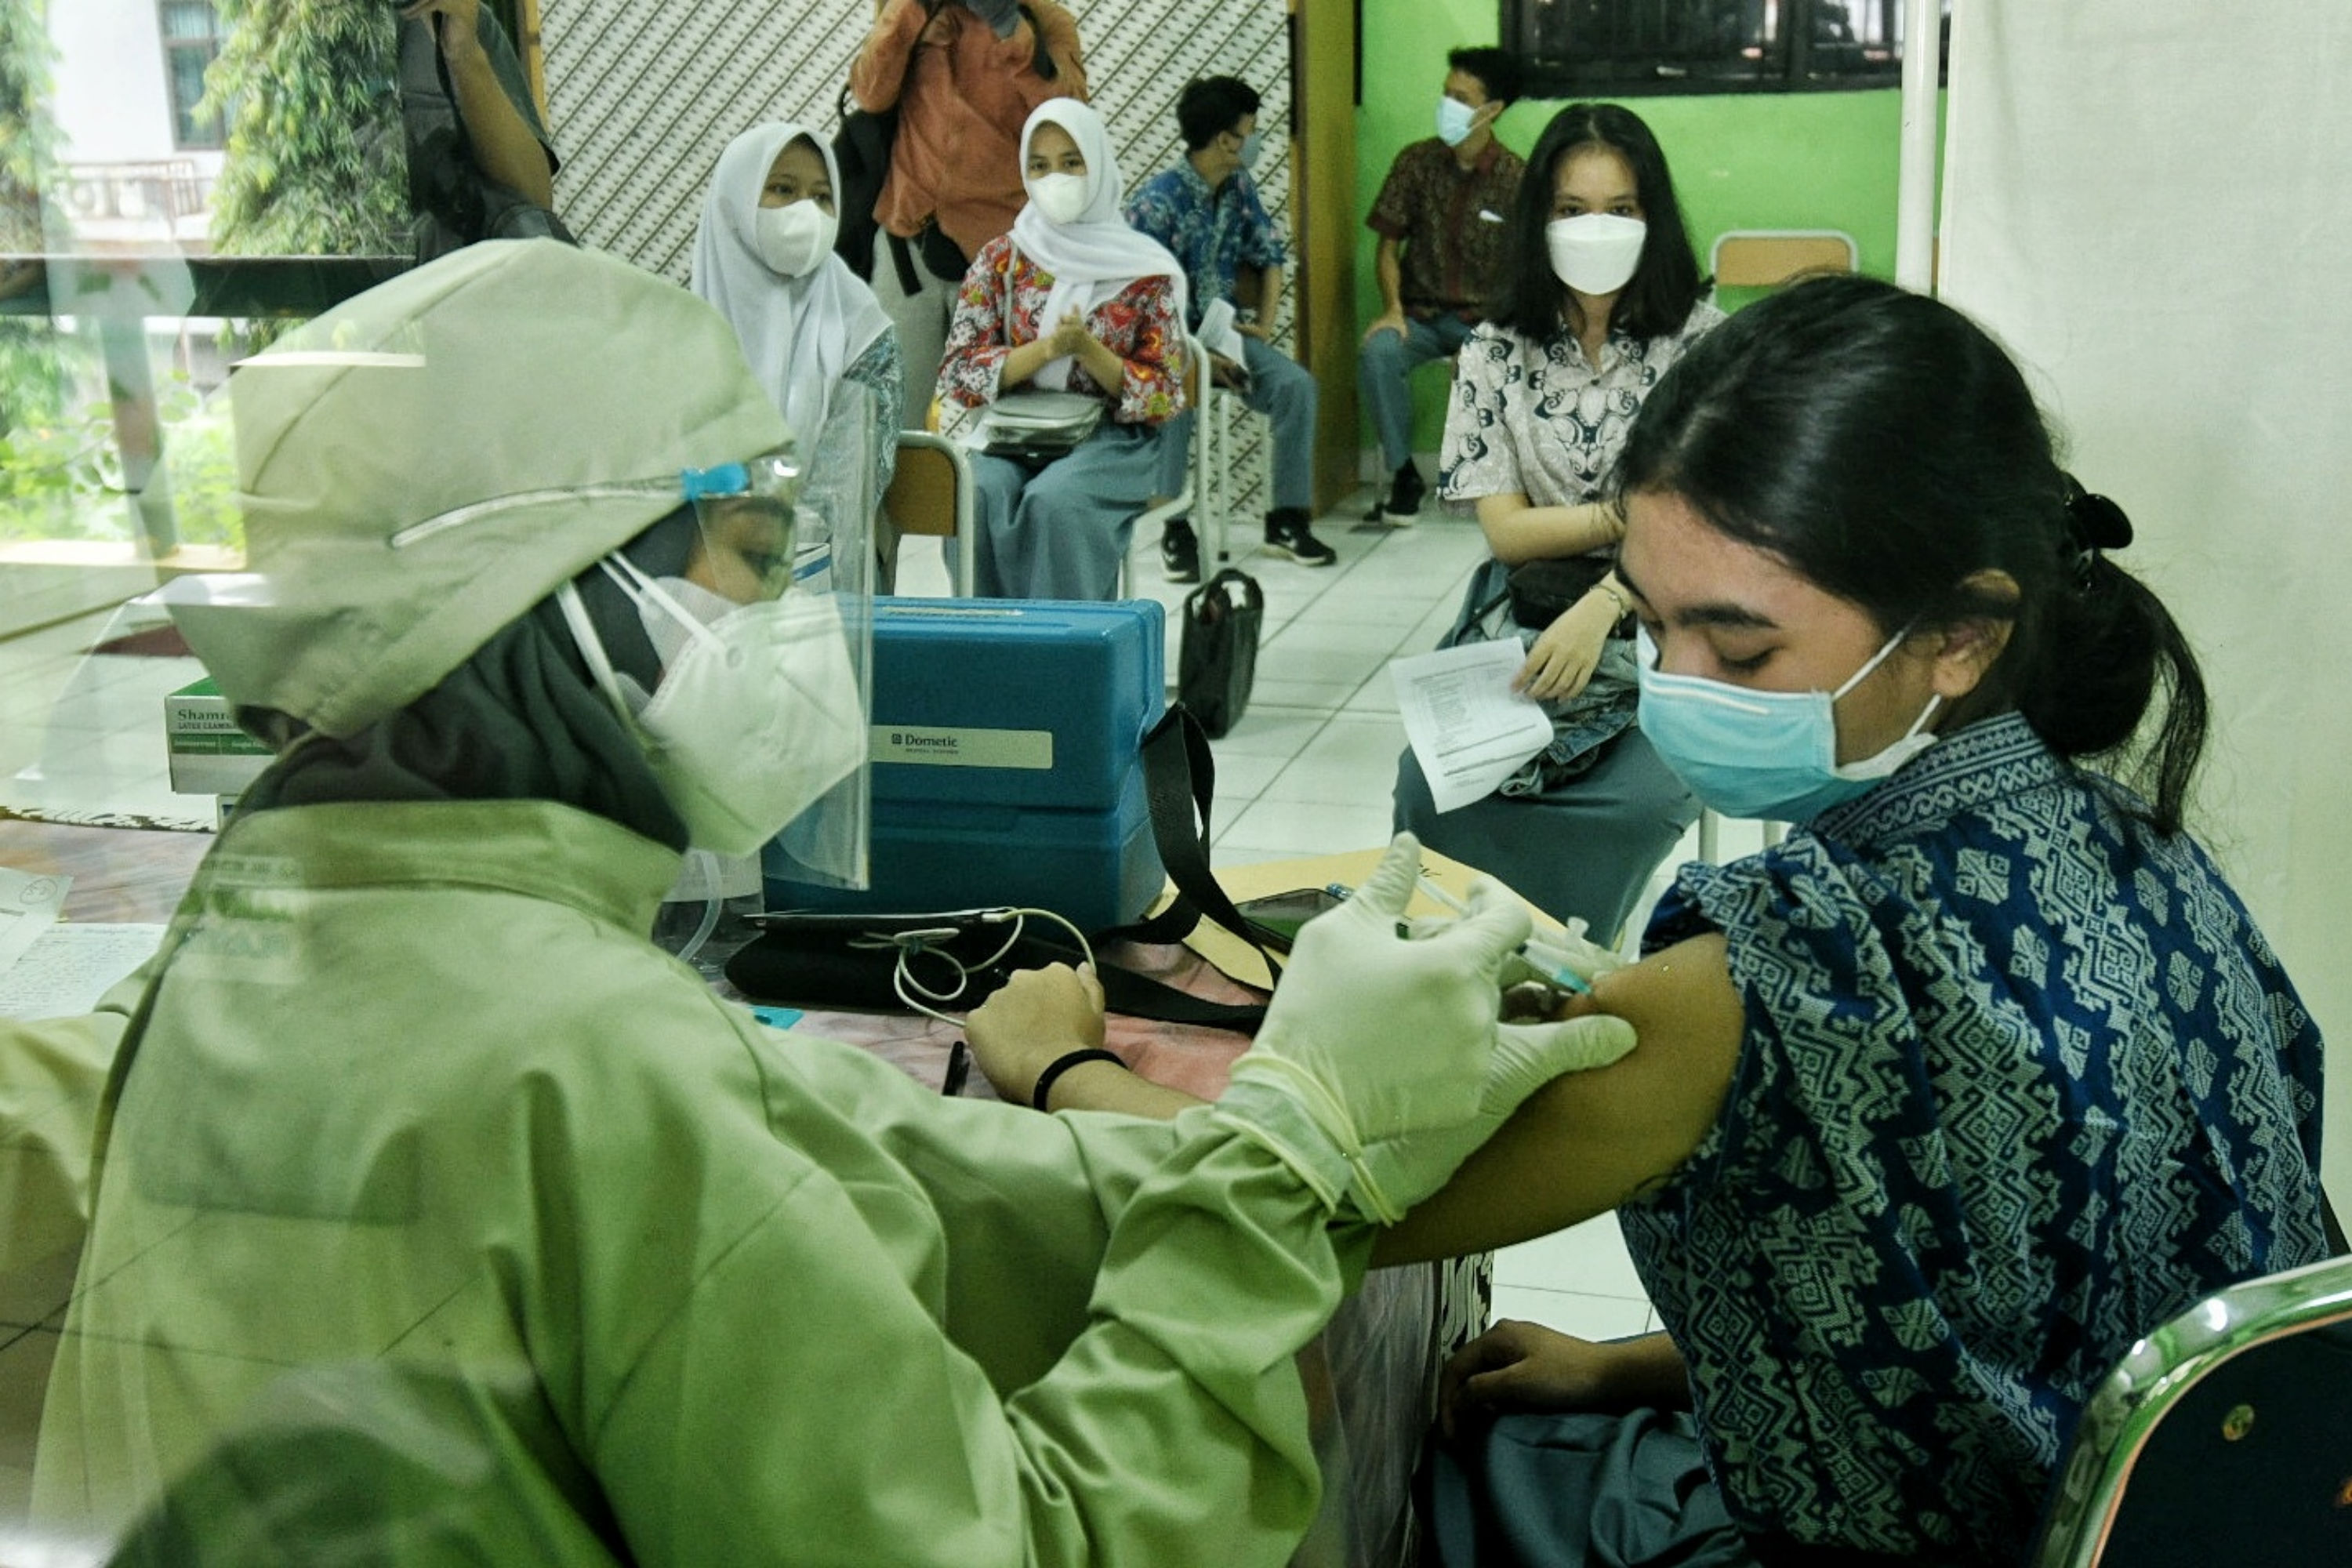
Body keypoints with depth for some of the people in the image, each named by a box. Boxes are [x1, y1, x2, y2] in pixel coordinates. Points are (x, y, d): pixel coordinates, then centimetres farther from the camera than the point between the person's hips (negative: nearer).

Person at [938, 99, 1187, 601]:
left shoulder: (1146, 271, 5)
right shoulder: (999, 258, 10)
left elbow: (1164, 395, 1)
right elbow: (959, 373, 2)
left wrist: (1087, 351, -15)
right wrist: (1049, 347, -13)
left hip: (1110, 437, -2)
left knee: (1055, 500, -33)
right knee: (980, 495, -31)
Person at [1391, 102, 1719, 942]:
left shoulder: (1700, 340, 1)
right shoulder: (1497, 351, 7)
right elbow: (1506, 529, 0)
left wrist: (1599, 608, -25)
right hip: (1521, 626, 2)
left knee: (1632, 803, -31)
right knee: (1430, 783, -27)